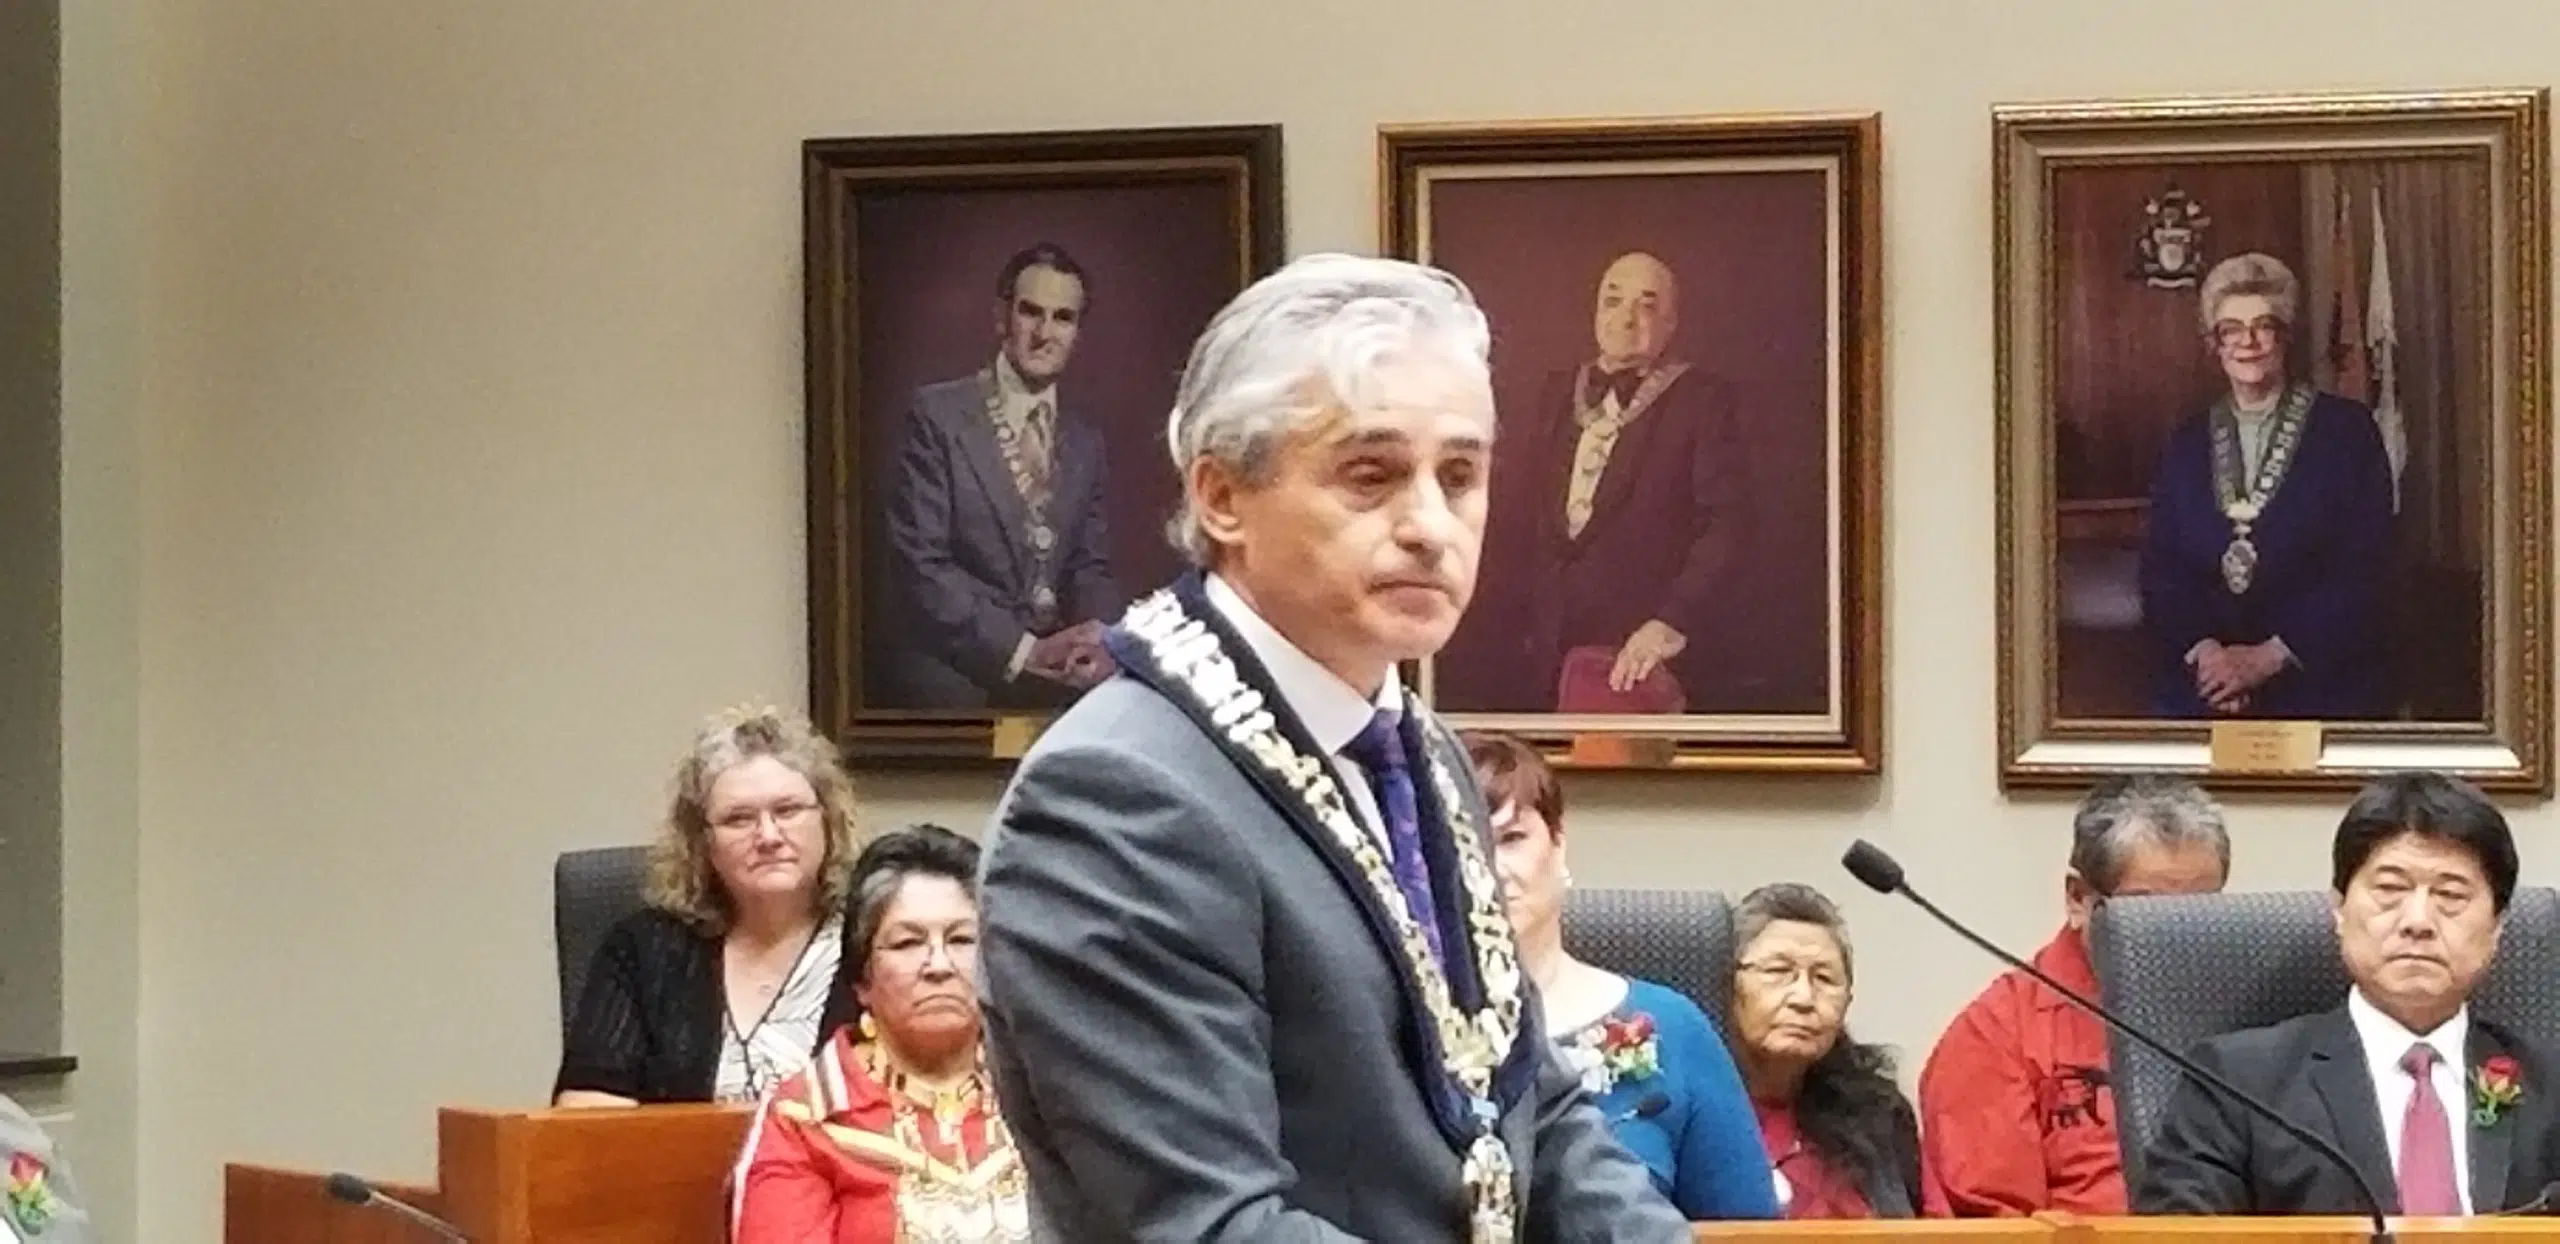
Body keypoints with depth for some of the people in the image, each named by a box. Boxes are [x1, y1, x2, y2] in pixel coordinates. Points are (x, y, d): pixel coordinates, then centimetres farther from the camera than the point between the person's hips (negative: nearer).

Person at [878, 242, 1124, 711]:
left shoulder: (1085, 441, 15)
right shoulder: (937, 414, -2)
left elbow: (1090, 567, 13)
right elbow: (919, 563, -8)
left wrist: (1099, 643, -10)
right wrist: (1025, 651, -15)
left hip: (1059, 681, 4)